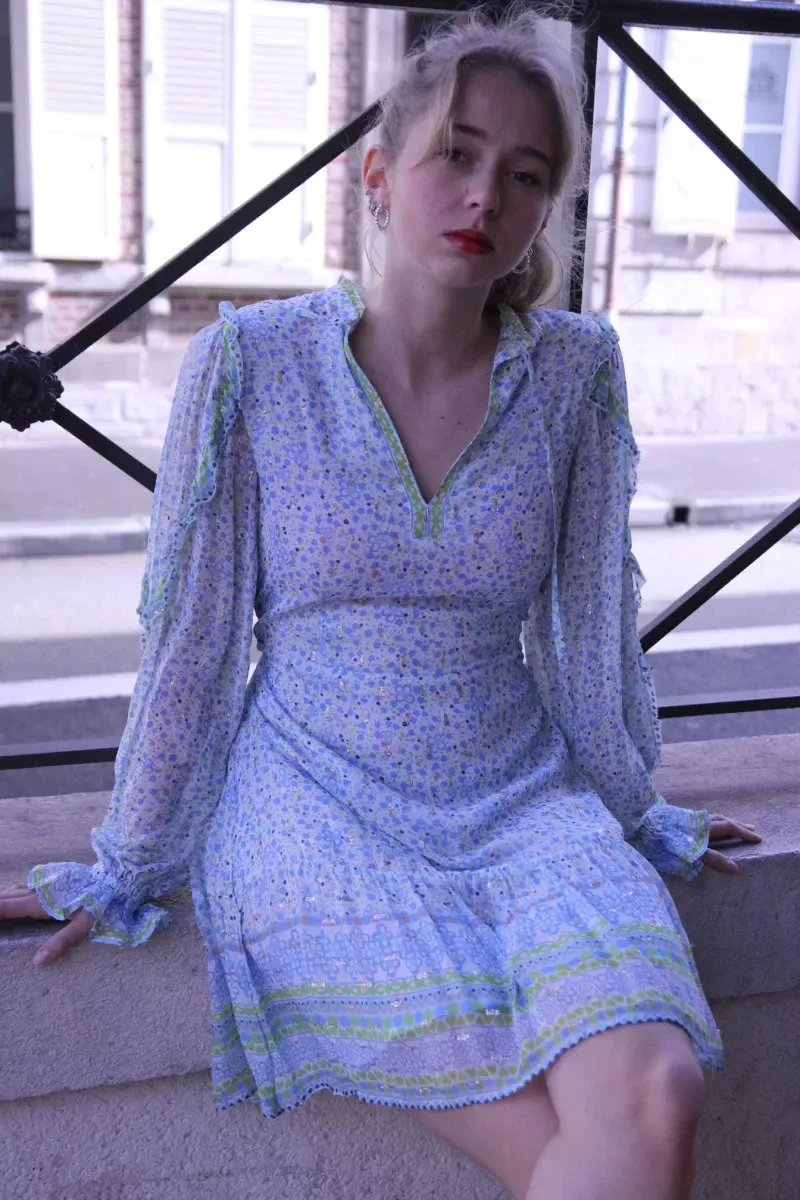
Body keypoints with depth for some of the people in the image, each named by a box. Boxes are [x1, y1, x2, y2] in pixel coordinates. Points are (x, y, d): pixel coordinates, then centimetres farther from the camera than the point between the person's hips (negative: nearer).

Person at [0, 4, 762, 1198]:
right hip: (319, 810, -2)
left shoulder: (576, 367, -1)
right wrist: (131, 866, 4)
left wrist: (639, 816, 16)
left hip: (525, 802, 3)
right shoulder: (252, 361, -7)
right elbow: (192, 633, -2)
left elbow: (594, 624, 8)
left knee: (656, 1101, -23)